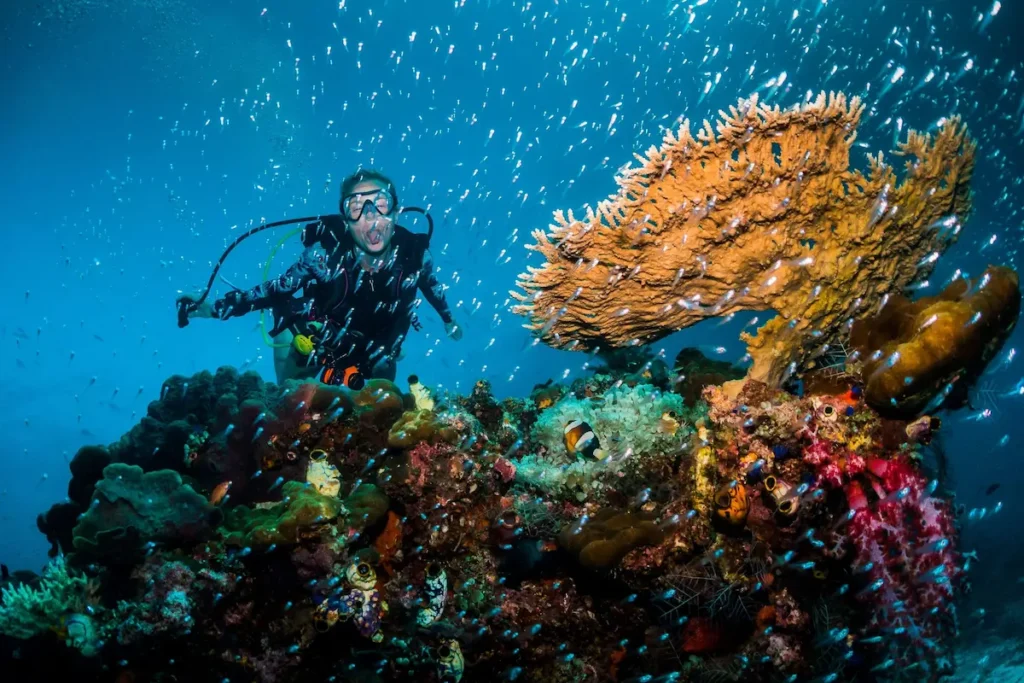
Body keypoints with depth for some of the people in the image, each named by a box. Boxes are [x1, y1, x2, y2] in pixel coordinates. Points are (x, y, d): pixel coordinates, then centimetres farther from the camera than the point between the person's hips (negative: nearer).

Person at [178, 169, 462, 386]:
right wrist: (216, 308, -28)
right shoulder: (325, 253, -34)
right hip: (315, 341, -2)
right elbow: (277, 289, -21)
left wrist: (448, 318, 17)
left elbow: (430, 285, -2)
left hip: (375, 352, 2)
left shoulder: (414, 254, -27)